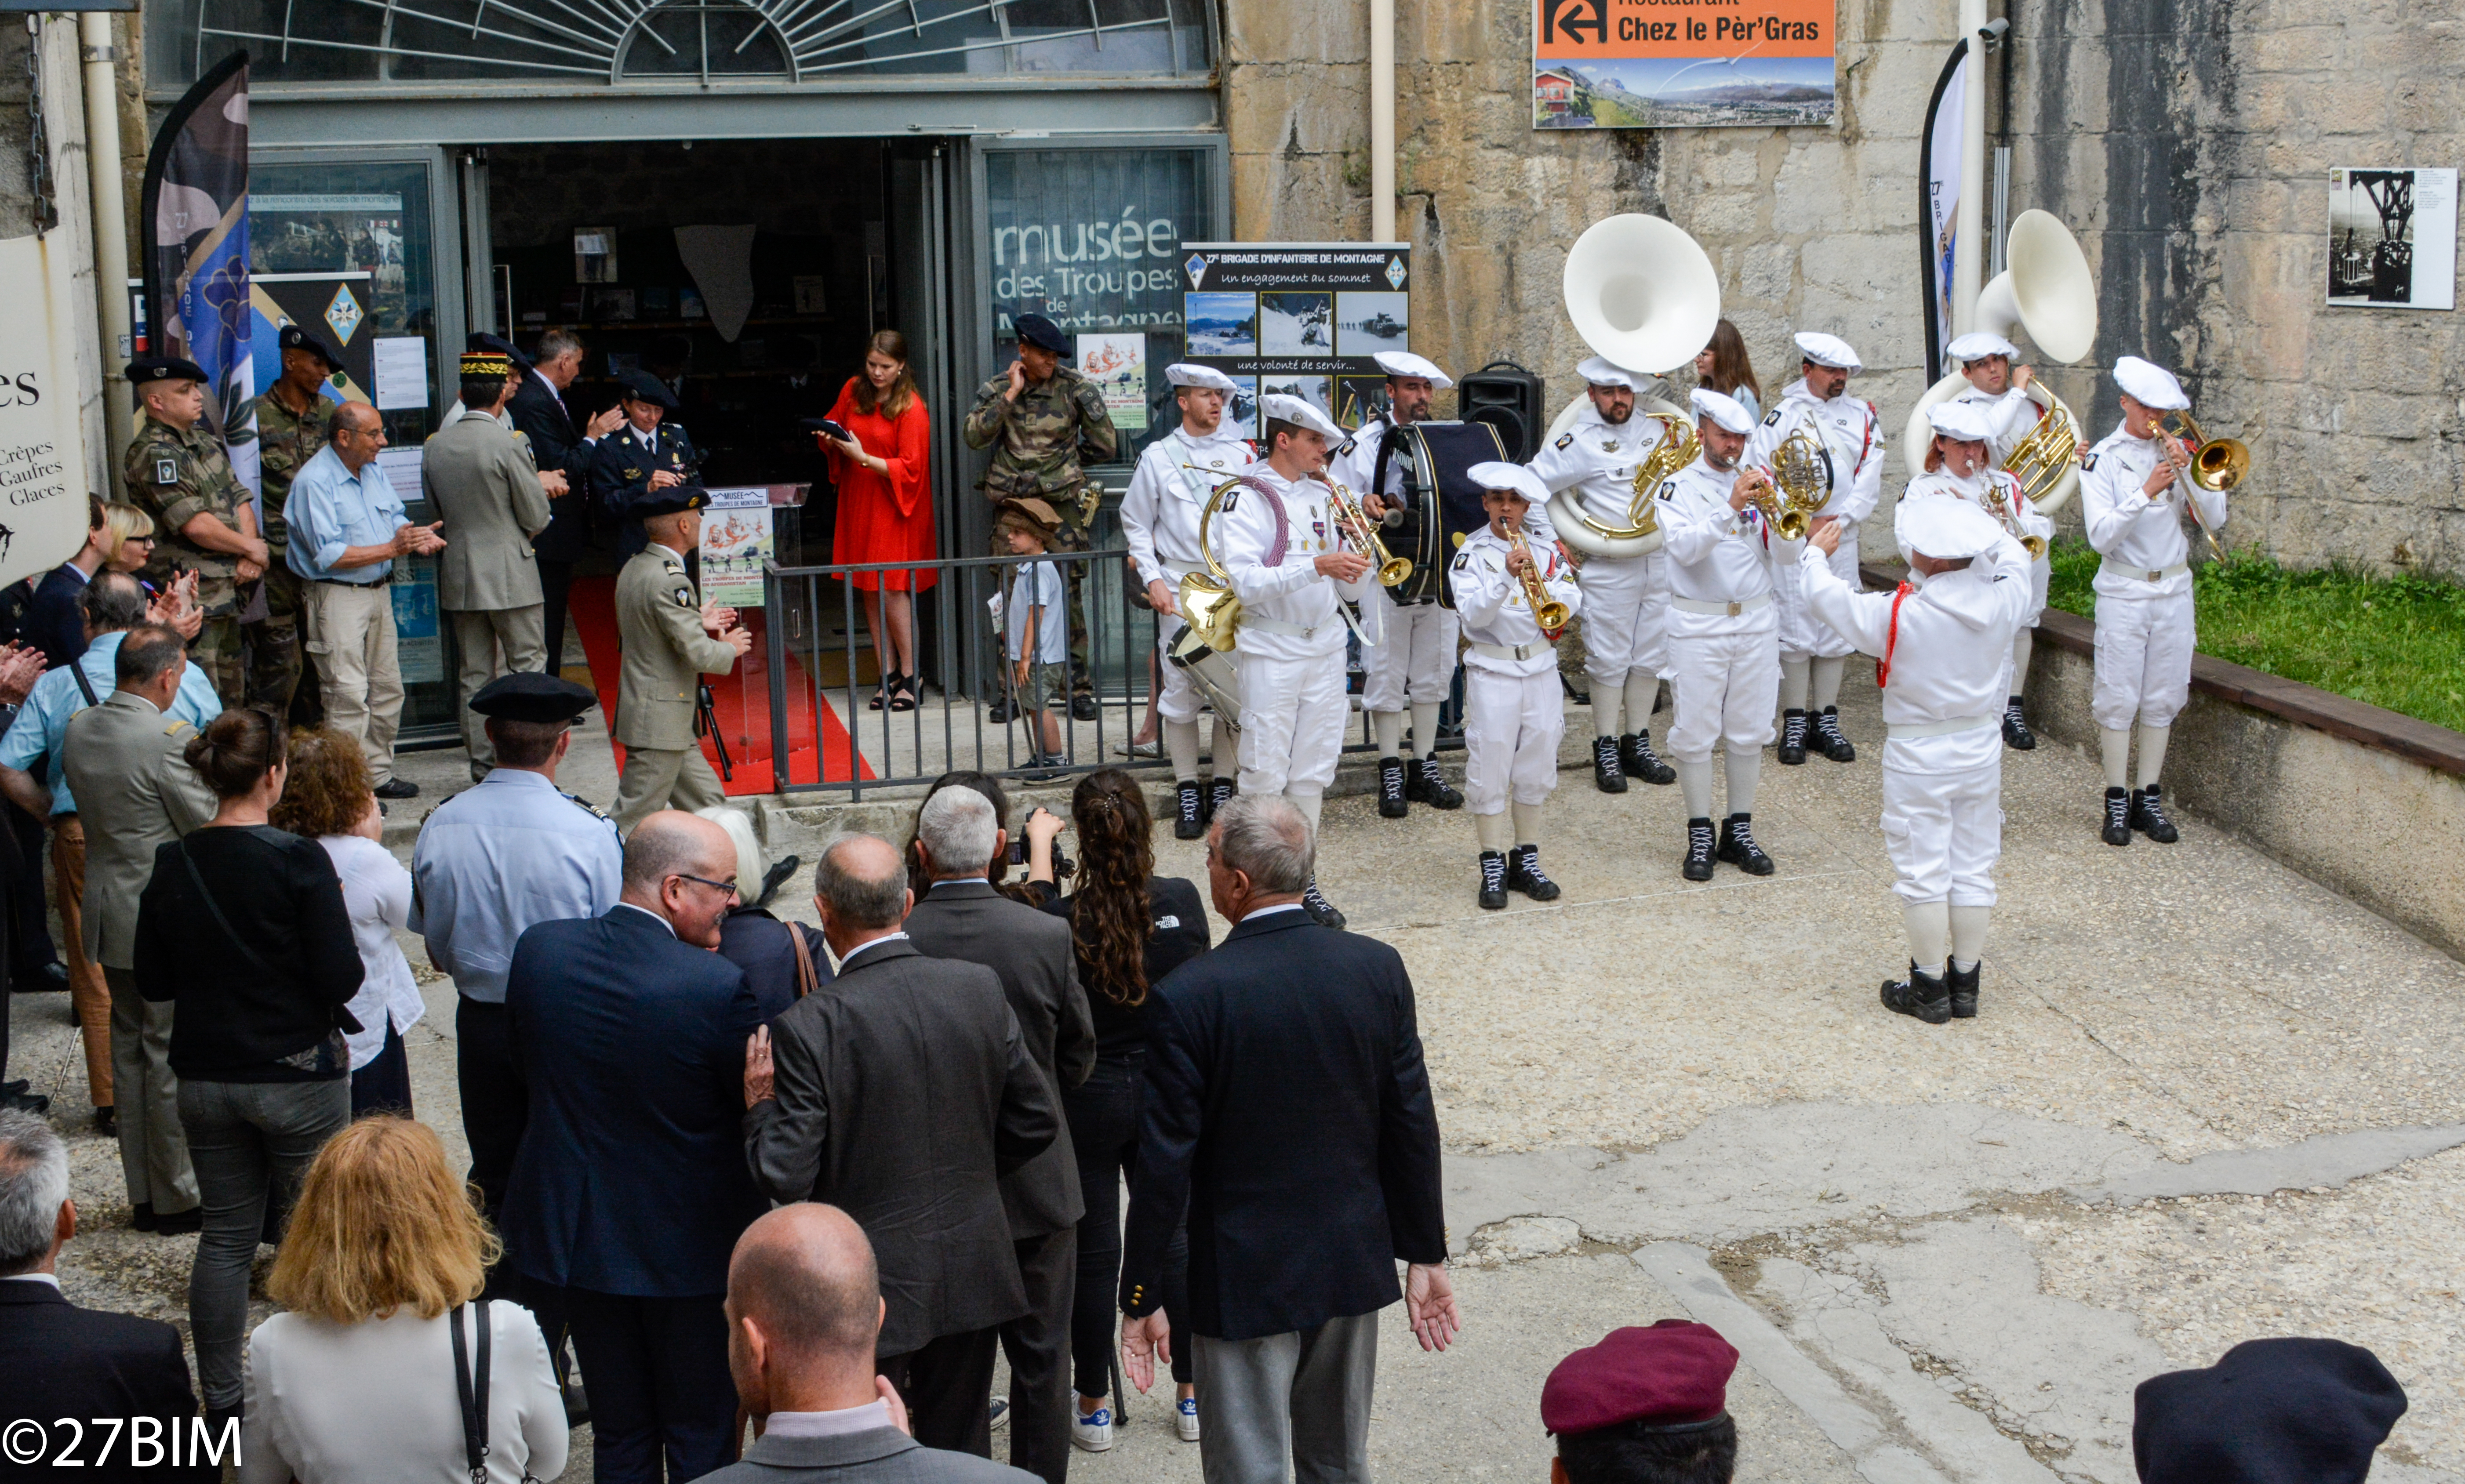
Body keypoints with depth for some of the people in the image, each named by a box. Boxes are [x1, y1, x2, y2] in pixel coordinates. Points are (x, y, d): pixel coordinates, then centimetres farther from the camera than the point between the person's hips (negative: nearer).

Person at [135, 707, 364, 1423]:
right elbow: (341, 980, -18)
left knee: (226, 1235, 15)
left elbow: (152, 982, 4)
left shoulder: (171, 864, -3)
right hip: (299, 1077, -4)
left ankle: (220, 1400, 21)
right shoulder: (298, 861, -18)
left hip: (206, 1080, 5)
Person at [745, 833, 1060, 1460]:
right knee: (963, 1452, 19)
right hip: (975, 1278, 4)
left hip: (869, 1290, -4)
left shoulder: (809, 1027, -20)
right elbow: (1037, 1122, 2)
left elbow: (786, 1177, -19)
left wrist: (761, 1105, -2)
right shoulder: (981, 989, -6)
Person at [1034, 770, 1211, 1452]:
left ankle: (1094, 1406, 23)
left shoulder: (1061, 919, -20)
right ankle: (1193, 1397, 27)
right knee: (1177, 1243, 16)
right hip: (1167, 1092, 3)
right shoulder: (1182, 901, -12)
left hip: (1089, 1099, -3)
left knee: (1093, 1254, 10)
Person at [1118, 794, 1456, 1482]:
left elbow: (1165, 1165, -16)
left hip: (1245, 1281, -4)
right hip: (1354, 1266, 4)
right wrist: (1426, 1256, 9)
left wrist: (1141, 1298, -6)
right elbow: (1413, 1128, -1)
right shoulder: (1378, 968, -7)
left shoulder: (1188, 996, -20)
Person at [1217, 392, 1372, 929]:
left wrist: (1361, 560, -7)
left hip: (1326, 648, 6)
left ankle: (1300, 879, 19)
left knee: (1313, 774, 9)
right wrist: (1316, 566, -26)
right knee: (1265, 776, -3)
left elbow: (1352, 592, 12)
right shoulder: (1248, 498, -7)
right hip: (1272, 652, -6)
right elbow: (1245, 582, -20)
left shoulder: (1324, 497, 11)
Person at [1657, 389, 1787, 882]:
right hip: (1699, 627, -3)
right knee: (1695, 734, 0)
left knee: (1750, 733, 8)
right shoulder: (1679, 487, -1)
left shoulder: (1759, 485, 9)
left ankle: (1740, 832, 19)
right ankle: (1700, 837, 11)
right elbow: (1685, 547, -19)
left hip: (1756, 623, 3)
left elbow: (1784, 557, 2)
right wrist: (1730, 508, -28)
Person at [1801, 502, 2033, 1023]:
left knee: (1923, 874, 6)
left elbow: (1825, 596, -9)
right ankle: (1966, 983, 22)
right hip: (1981, 747, 5)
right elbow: (2013, 557, 13)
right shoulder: (2002, 602, -11)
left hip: (1918, 758, -5)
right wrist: (1979, 526, 31)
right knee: (1973, 870, 13)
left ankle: (1929, 988, 13)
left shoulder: (1899, 615, -23)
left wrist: (1816, 551, 12)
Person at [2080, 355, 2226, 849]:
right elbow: (2101, 536, -15)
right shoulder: (2102, 459, -4)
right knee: (2118, 699, -1)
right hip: (2123, 593, -3)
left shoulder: (2181, 453, 6)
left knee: (2162, 699, 7)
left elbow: (2214, 521, -1)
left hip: (2174, 590, 3)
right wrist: (2147, 493, -23)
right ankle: (2116, 803, 8)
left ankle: (2149, 799, 16)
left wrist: (2189, 474, -13)